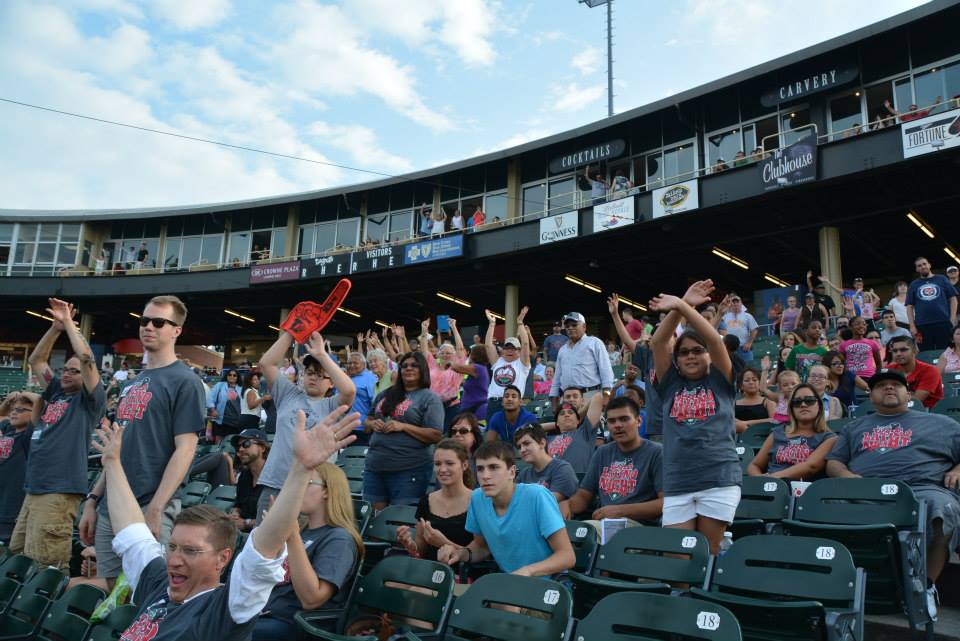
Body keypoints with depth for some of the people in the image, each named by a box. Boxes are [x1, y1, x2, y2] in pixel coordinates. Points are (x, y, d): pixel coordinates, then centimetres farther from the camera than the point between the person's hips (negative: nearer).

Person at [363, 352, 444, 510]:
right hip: (374, 467, 6)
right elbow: (366, 423, 22)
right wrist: (372, 424, -2)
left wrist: (403, 427, -17)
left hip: (409, 470, -5)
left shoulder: (430, 399, -4)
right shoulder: (385, 395, 15)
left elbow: (436, 436, -11)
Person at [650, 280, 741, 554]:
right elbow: (658, 342, 1)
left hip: (719, 480, -1)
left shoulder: (720, 381, 9)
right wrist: (681, 305, -7)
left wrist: (681, 306, -10)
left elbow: (714, 339, -6)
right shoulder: (670, 384, 12)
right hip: (677, 484, 2)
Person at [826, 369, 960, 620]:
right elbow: (833, 462, 23)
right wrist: (847, 476, 1)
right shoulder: (855, 428, 31)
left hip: (923, 489, -1)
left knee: (939, 506, -38)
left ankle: (926, 586, -24)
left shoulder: (939, 423, 26)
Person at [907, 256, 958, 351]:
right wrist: (912, 326, -1)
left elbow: (953, 298, 7)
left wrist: (953, 318, -4)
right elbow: (909, 306, 8)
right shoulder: (914, 285, 12)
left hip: (944, 323, -1)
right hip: (922, 325, 1)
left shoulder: (941, 279, 10)